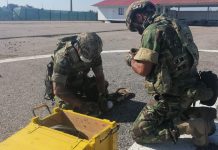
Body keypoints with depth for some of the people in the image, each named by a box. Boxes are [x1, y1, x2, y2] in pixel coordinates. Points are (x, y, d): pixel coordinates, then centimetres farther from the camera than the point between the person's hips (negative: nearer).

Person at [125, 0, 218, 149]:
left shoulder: (152, 30, -17)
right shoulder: (173, 24, 10)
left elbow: (143, 69, -20)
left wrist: (132, 60, 1)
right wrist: (141, 54, 15)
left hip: (172, 95, -9)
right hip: (189, 88, 9)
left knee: (139, 133, -1)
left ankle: (192, 126, -10)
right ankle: (202, 115, 13)